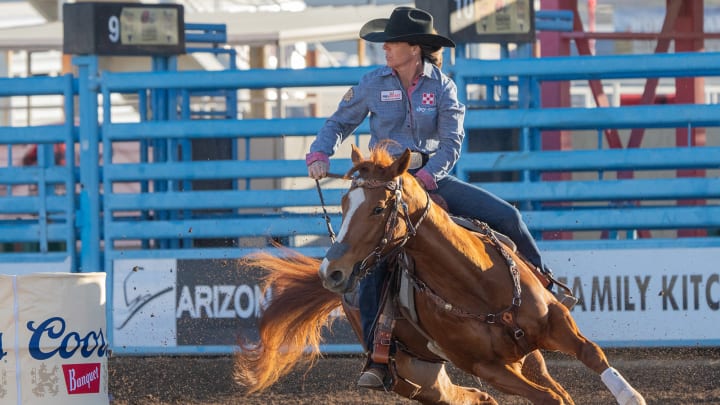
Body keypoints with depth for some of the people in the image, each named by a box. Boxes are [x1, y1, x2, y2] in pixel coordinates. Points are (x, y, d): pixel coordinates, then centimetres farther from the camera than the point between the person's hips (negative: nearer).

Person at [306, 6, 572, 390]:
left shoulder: (441, 86, -3)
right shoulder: (373, 84, 0)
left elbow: (451, 142, -7)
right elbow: (339, 123, 7)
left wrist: (426, 177, -21)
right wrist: (320, 154, -12)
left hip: (433, 178, 1)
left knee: (506, 216, -9)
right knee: (371, 262, -21)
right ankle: (377, 358, -20)